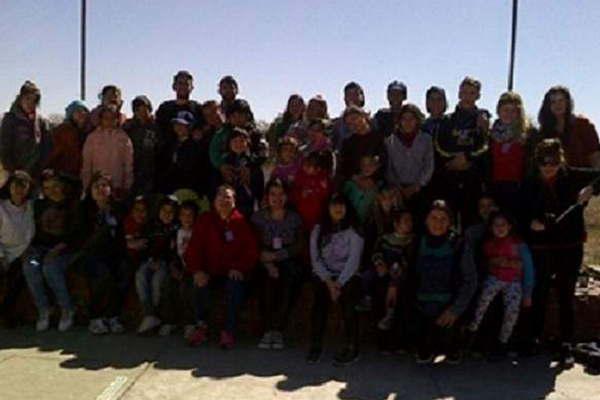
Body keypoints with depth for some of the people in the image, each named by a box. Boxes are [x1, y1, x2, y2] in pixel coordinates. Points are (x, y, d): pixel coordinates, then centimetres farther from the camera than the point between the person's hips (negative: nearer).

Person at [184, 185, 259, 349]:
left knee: (235, 286, -32)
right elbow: (193, 248, 0)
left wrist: (239, 268, -16)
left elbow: (251, 250, -1)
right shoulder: (205, 221, 3)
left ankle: (229, 331, -20)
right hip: (210, 271, 2)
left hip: (233, 272, -1)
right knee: (199, 284, -27)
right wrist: (197, 270, -16)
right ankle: (201, 327, -11)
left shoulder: (241, 222, -1)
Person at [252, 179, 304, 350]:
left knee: (289, 276, -30)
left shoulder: (294, 218, 11)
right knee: (269, 278, -30)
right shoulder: (258, 217, 9)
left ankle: (277, 330, -25)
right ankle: (268, 329, -26)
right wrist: (268, 264, -17)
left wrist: (276, 256, -12)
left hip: (289, 262, 0)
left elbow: (299, 246, 3)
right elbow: (255, 246, 0)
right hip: (266, 263, 0)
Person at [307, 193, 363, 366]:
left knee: (348, 292, -33)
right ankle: (315, 345, -24)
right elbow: (316, 259, 2)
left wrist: (339, 283, -18)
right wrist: (328, 281, -13)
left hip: (348, 276, -1)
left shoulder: (354, 231, 5)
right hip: (324, 275, 1)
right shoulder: (318, 230, 11)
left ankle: (350, 348, -28)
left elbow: (353, 260, -5)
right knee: (320, 291, -31)